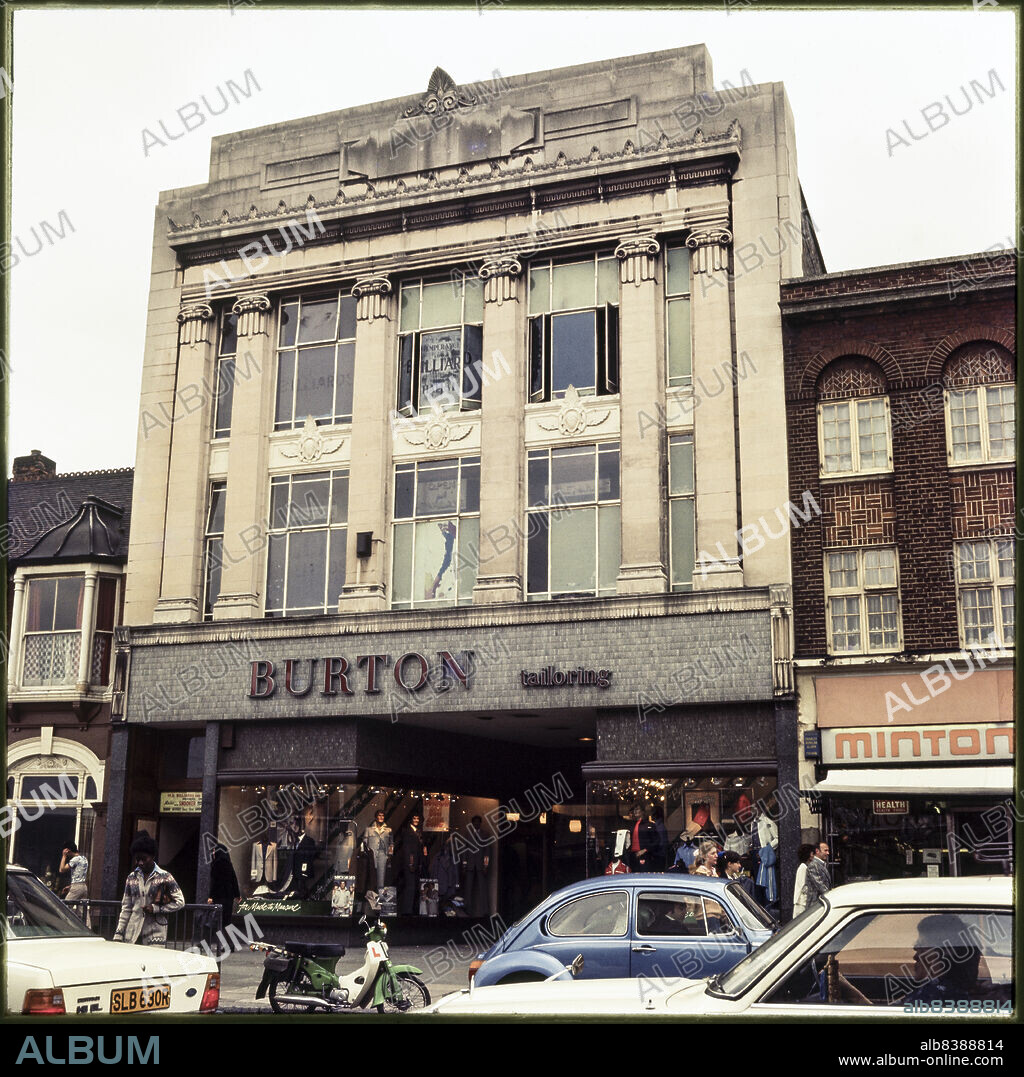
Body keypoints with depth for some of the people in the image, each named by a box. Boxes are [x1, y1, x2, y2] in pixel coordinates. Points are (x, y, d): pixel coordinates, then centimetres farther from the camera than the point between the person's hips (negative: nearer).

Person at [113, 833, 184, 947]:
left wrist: (156, 908, -8)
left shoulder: (165, 877, 1)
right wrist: (118, 934, 7)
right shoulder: (132, 878, 12)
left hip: (155, 934, -3)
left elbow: (180, 902, 1)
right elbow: (125, 909, 14)